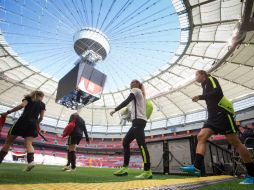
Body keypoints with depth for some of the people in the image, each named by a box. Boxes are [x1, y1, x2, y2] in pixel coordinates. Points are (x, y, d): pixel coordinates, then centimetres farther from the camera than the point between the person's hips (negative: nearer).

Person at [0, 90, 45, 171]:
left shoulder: (28, 98, 16)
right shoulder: (42, 104, 20)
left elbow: (22, 105, -6)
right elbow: (41, 118, 14)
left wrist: (8, 112, 0)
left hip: (23, 121, -1)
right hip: (33, 124, 2)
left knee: (8, 142, 10)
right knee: (29, 144, -6)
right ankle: (31, 161, -26)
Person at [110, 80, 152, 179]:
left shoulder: (136, 90, 4)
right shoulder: (141, 94, 29)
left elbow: (127, 101, -10)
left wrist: (115, 110, -6)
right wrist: (130, 109, 16)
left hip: (138, 120, -9)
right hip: (139, 121, 9)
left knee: (141, 145, -14)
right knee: (125, 142, 7)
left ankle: (147, 171, -13)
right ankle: (125, 168, 5)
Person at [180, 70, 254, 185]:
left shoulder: (210, 79, 2)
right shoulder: (205, 86, 25)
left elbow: (218, 92, -16)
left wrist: (200, 97, -14)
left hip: (222, 114, -8)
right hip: (214, 116, 8)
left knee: (235, 142, -7)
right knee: (201, 136, -10)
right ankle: (196, 167, -18)